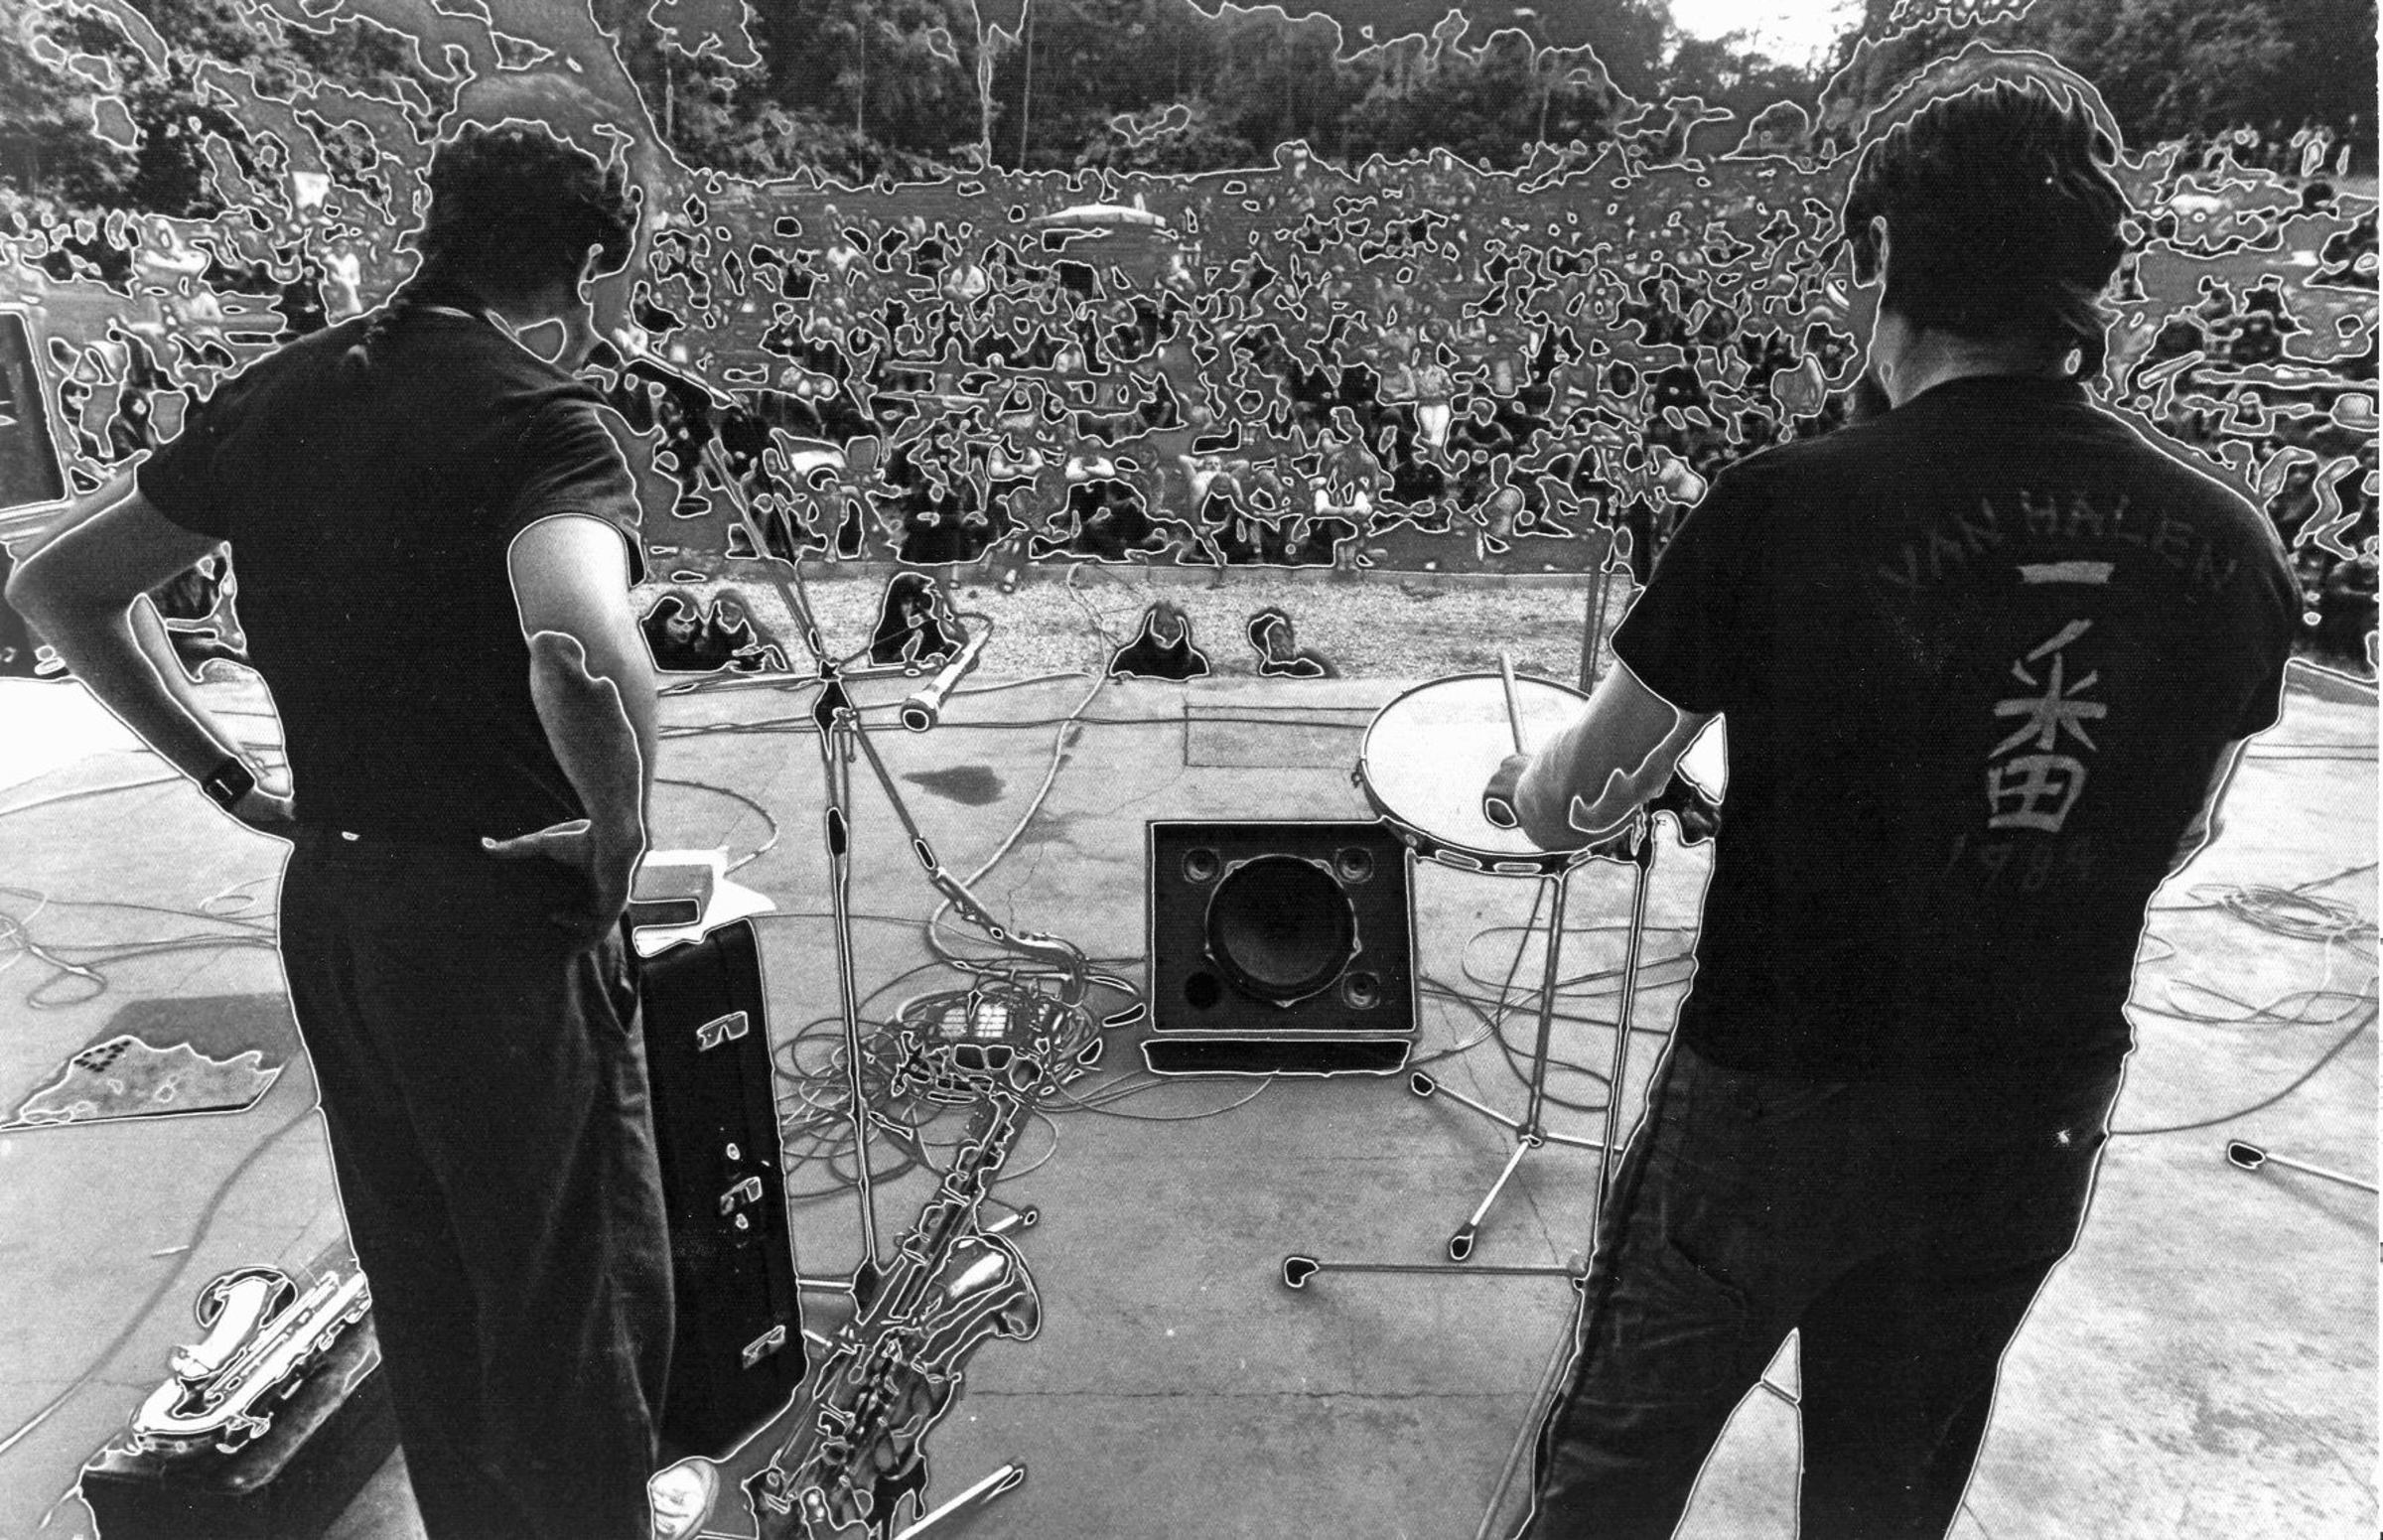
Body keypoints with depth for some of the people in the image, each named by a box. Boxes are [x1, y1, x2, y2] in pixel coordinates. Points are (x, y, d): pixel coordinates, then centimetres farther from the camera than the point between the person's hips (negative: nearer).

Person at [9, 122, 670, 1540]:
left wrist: (230, 775, 12)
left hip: (327, 903, 8)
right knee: (581, 1306, 10)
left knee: (425, 1295, 23)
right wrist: (621, 824, -19)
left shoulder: (280, 396, 6)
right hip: (502, 913, -8)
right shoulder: (537, 415, -16)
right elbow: (583, 656, -37)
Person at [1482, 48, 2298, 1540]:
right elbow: (2174, 843, 9)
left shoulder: (1786, 509, -22)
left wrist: (1529, 776, 10)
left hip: (1777, 1095, -4)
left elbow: (1570, 812, -12)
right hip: (2035, 1122, 5)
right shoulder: (2232, 549, -8)